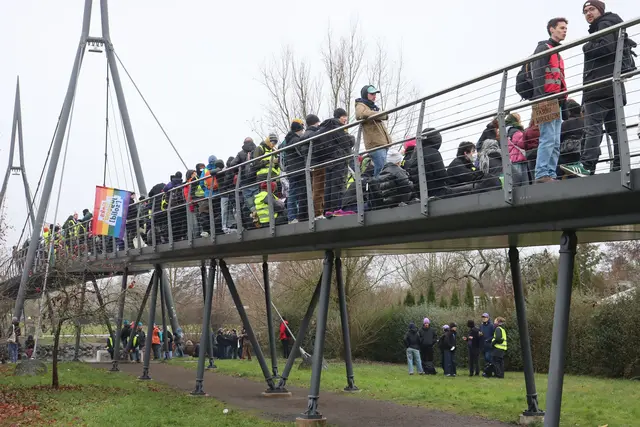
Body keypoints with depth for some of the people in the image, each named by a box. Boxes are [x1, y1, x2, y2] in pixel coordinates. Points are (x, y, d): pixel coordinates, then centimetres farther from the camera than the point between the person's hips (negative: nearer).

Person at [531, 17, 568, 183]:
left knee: (555, 143, 4)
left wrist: (562, 101, 16)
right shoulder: (543, 48, 0)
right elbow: (537, 75, -12)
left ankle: (551, 175, 3)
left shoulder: (557, 54, 28)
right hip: (546, 101, -10)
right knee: (548, 139, -16)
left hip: (556, 103, 10)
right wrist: (541, 99, -22)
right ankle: (541, 175, -18)